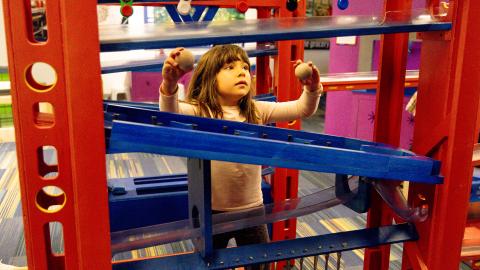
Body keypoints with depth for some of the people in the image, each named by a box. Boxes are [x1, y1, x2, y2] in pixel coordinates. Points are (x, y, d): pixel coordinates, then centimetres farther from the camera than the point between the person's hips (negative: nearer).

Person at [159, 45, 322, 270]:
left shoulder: (257, 111, -3)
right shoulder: (200, 111, -13)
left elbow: (302, 109, -7)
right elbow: (170, 113, -33)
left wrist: (312, 89, -28)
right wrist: (169, 85, -54)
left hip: (252, 208, 3)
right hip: (211, 210, -2)